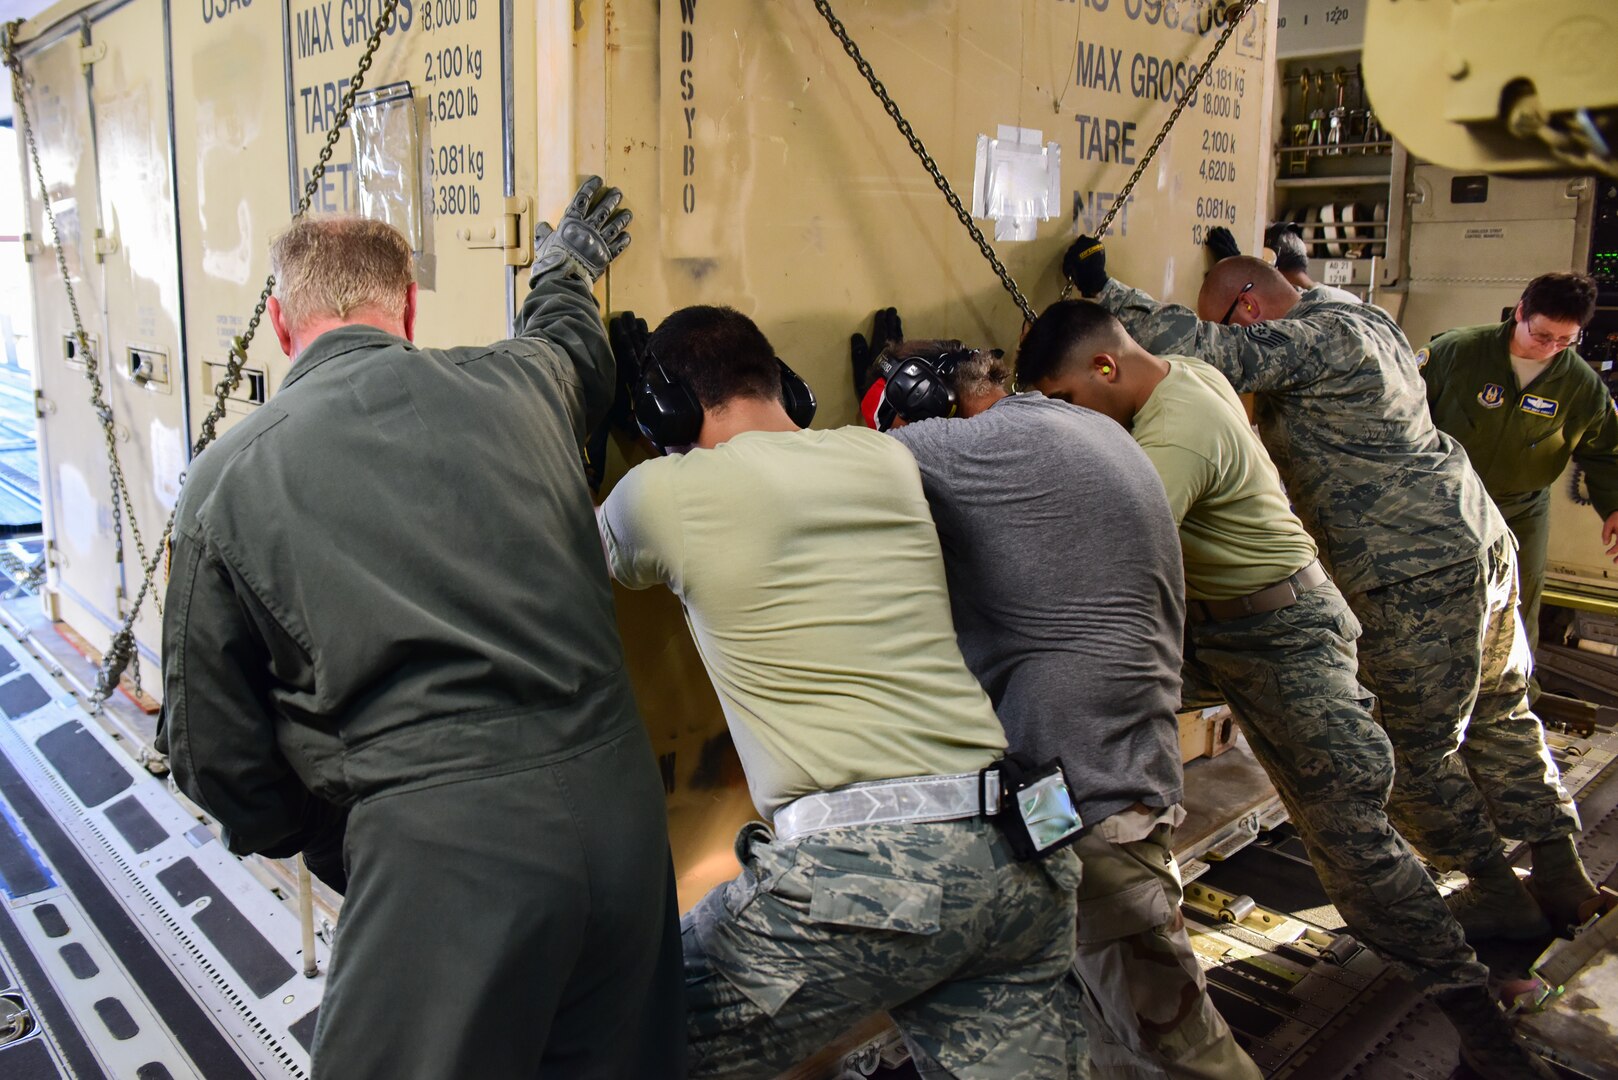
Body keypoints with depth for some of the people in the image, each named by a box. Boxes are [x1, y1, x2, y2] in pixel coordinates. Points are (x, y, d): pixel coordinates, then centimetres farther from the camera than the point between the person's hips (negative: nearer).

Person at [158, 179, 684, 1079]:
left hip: (441, 843, -4)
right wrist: (567, 271, 58)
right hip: (619, 800, 4)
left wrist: (306, 833, 28)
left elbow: (213, 745, 8)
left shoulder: (228, 481, 1)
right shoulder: (520, 381, 8)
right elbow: (575, 340, 36)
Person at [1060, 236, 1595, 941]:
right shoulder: (1367, 320, 15)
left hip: (1418, 575, -10)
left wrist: (1104, 290, -15)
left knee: (1416, 749, 4)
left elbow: (1204, 353, -24)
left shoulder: (1320, 336, -15)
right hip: (1483, 541, 10)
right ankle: (1561, 875, 32)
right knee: (1498, 718, 21)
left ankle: (1499, 898, 17)